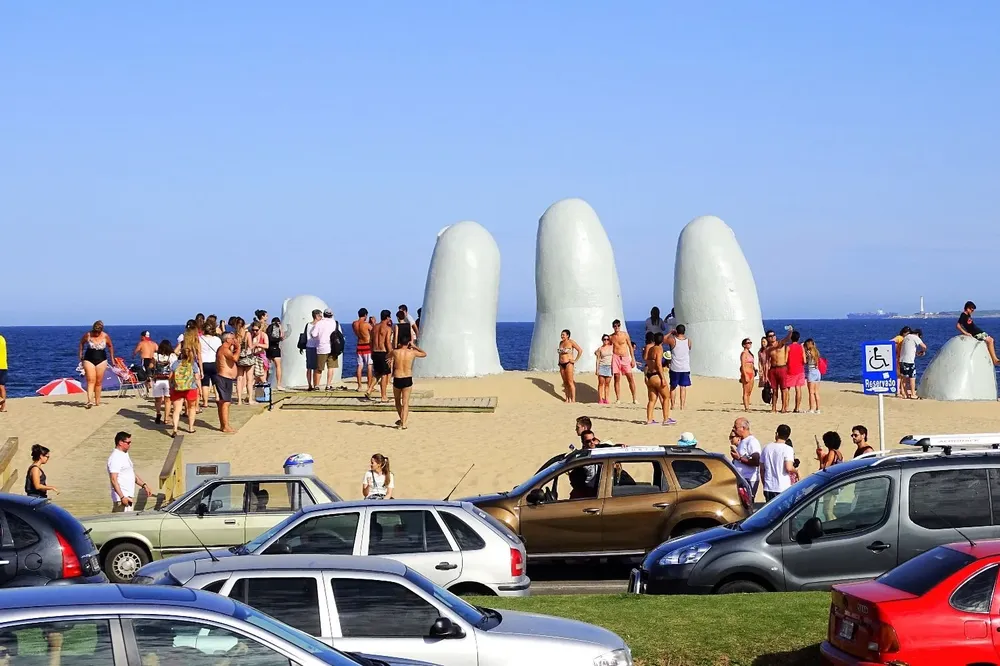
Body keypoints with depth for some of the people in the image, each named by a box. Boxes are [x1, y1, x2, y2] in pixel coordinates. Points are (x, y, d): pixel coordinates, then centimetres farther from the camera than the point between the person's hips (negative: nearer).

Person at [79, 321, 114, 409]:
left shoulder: (105, 336, -6)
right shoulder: (88, 335, -7)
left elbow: (110, 346, 11)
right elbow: (81, 343, 12)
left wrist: (112, 358, 13)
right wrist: (81, 354, 11)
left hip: (101, 361, 1)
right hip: (89, 360, -1)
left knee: (98, 382, 5)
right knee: (90, 381, -13)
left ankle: (97, 401, 14)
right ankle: (90, 401, -24)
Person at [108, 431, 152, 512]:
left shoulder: (125, 454, 15)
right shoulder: (115, 458, -17)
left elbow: (133, 474, 25)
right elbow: (113, 480, -24)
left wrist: (144, 485, 15)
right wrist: (122, 497, -29)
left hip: (129, 497, 10)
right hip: (121, 498, -10)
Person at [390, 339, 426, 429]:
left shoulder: (395, 352, -2)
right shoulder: (412, 352, -1)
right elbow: (424, 354, 19)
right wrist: (414, 346, 25)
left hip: (397, 380, 0)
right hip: (407, 380, 0)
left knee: (397, 401, 22)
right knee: (405, 403, 2)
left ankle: (401, 420, 33)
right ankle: (403, 424, -8)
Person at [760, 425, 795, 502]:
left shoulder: (766, 448, 7)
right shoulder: (787, 449, -9)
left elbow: (762, 469, 12)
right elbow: (789, 468, -19)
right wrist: (796, 471, 3)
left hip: (768, 488, 5)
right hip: (783, 489, -5)